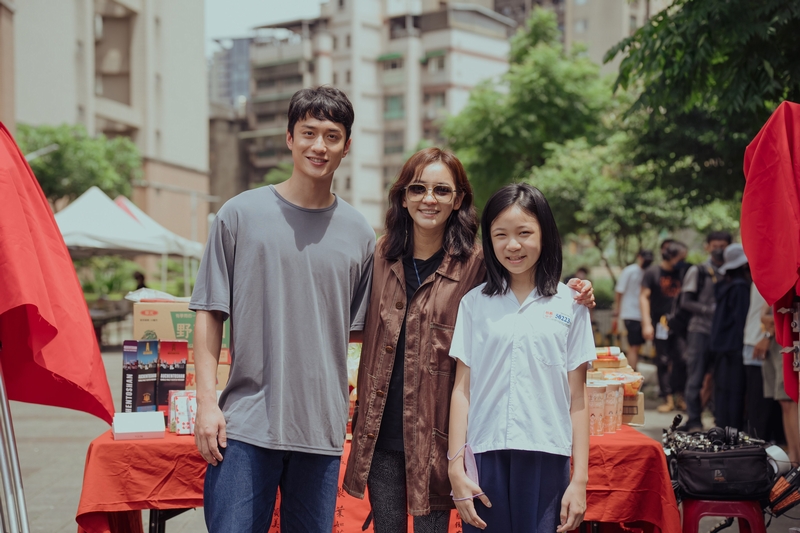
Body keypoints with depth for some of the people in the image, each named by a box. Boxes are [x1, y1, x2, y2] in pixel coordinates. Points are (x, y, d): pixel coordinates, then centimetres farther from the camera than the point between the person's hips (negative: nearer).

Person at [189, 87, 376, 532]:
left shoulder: (359, 233, 8)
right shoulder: (241, 215, 1)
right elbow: (210, 315, 1)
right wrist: (207, 401, -6)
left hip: (322, 427, 3)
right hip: (246, 425, -2)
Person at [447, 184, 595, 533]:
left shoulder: (569, 305, 5)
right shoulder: (474, 303, 7)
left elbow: (577, 398, 4)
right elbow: (462, 389, 6)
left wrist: (579, 479, 0)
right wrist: (456, 468, -1)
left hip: (546, 458, 0)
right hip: (485, 456, 1)